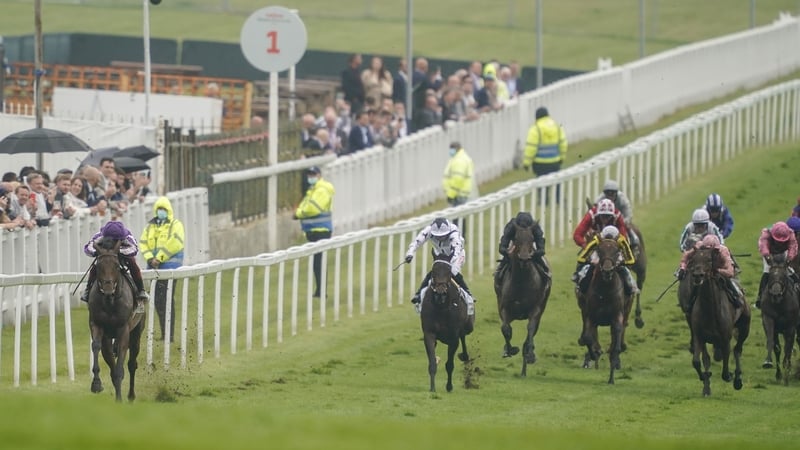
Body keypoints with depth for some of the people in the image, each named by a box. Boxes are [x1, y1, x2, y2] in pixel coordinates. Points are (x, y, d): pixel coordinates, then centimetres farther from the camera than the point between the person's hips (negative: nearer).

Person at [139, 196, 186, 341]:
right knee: (158, 300, 7)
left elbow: (174, 244, -14)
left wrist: (159, 258, -18)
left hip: (170, 266, -6)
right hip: (154, 267, 6)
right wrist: (150, 258, -9)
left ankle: (169, 334, -8)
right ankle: (164, 333, 14)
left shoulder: (175, 225, 0)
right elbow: (143, 243, 8)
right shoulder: (150, 227, 16)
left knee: (167, 300, -10)